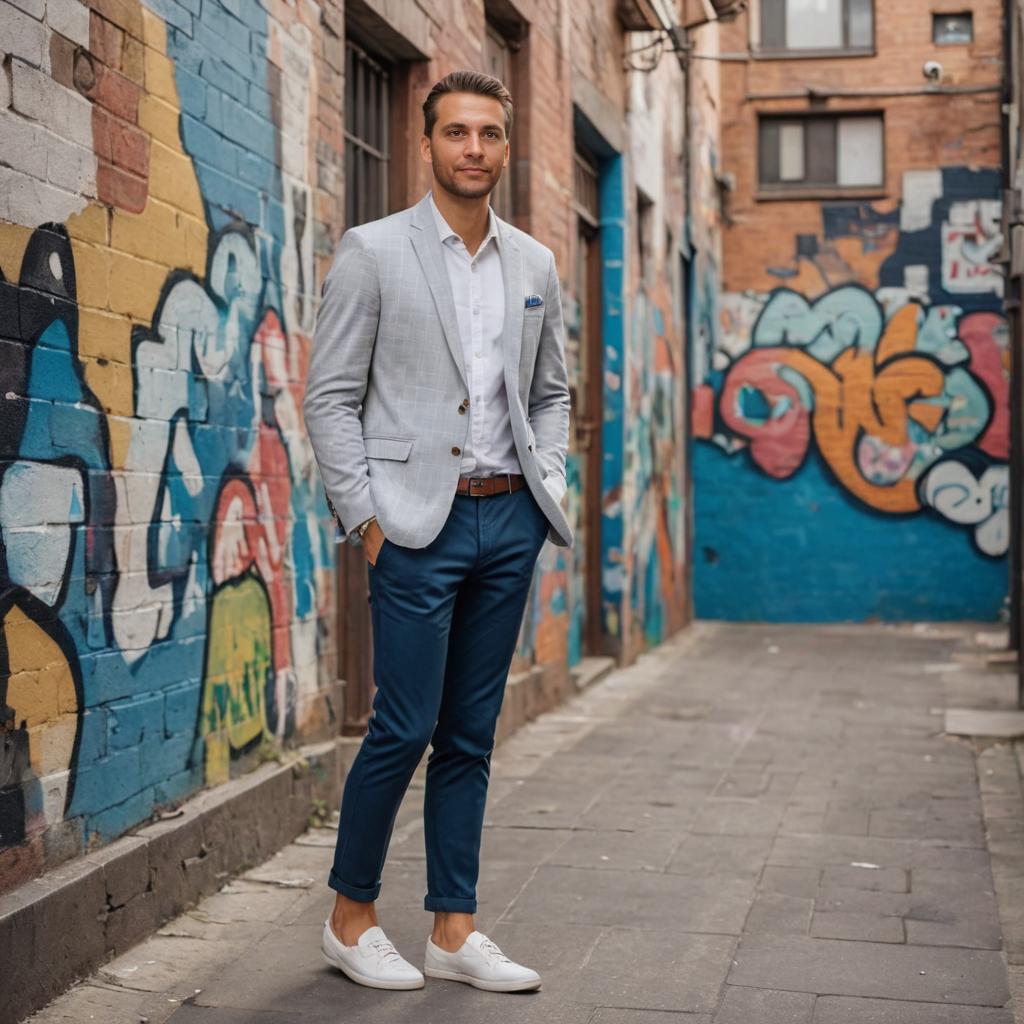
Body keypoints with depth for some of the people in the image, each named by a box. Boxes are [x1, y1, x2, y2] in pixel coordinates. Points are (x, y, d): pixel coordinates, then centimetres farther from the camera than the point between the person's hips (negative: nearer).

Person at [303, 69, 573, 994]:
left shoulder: (535, 265, 12)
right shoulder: (374, 252, -2)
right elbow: (330, 396, -4)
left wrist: (547, 484, 6)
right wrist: (366, 518, -10)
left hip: (509, 519, 5)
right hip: (420, 521, -5)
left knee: (471, 735, 9)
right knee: (406, 725, -6)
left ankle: (453, 932, 17)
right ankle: (351, 919, 14)